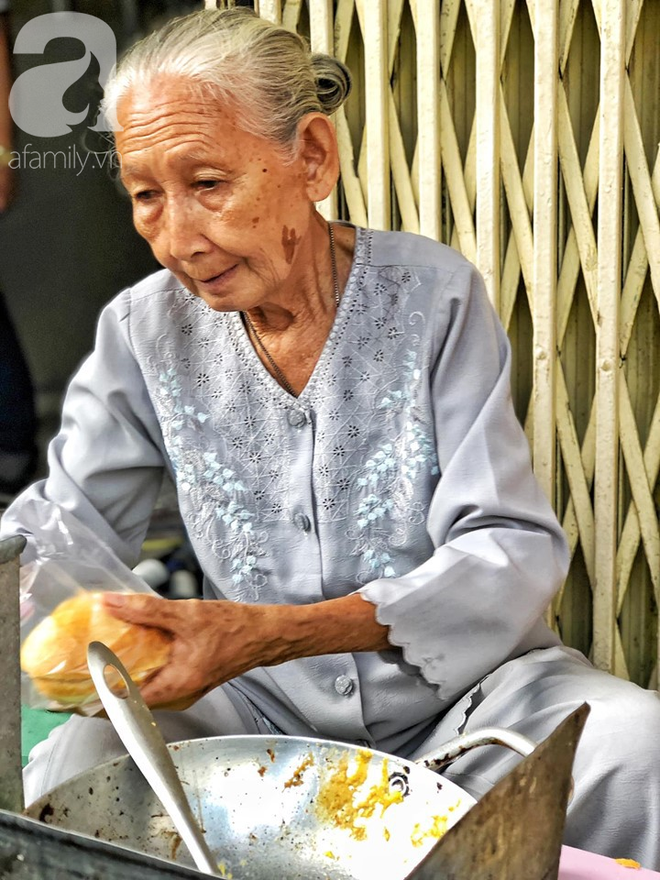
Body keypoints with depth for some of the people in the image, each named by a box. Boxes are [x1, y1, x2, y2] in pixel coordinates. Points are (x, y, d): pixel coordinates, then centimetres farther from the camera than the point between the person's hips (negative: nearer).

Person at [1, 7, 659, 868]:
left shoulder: (433, 295, -11)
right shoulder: (144, 331, -3)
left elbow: (513, 552, -17)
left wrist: (270, 633, -31)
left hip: (456, 689, -1)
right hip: (261, 707, 2)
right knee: (69, 769, -25)